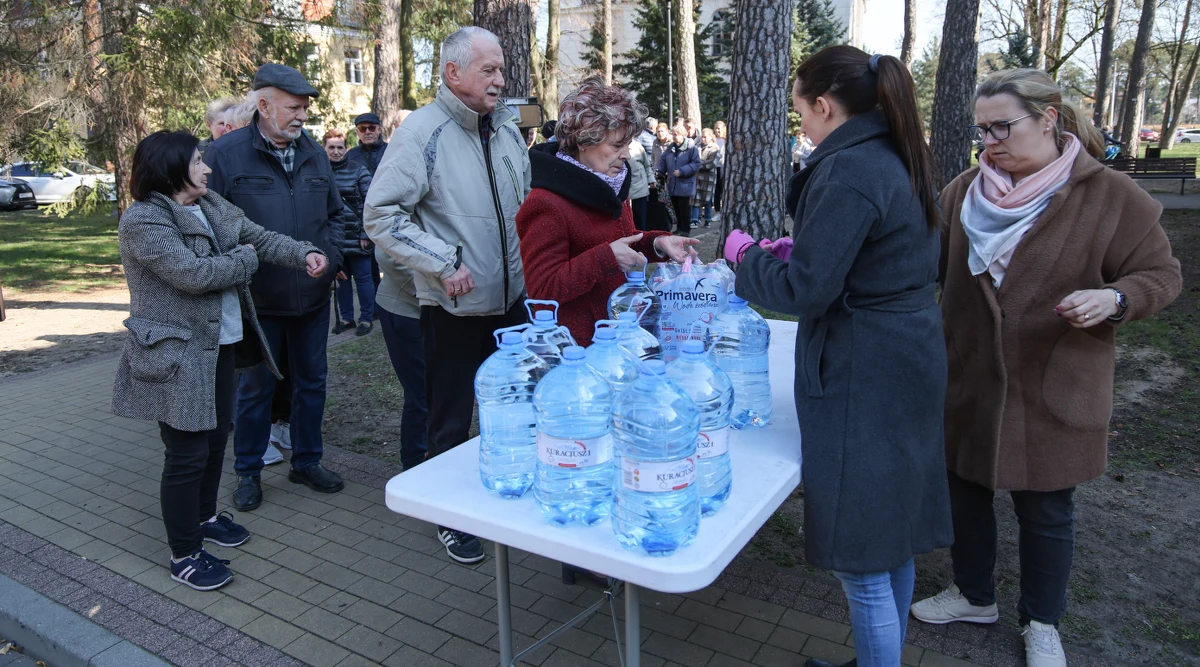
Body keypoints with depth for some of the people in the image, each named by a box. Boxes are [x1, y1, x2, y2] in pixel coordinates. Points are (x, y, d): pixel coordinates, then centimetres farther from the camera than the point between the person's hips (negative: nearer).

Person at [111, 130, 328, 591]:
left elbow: (260, 237, 7)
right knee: (188, 453, 0)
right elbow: (192, 274, -26)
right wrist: (244, 260, -10)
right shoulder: (143, 221, -17)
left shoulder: (212, 207, 9)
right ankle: (184, 554, 15)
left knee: (217, 437, 20)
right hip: (177, 356, -8)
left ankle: (204, 516, 42)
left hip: (220, 346, 8)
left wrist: (304, 254, -11)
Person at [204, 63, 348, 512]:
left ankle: (307, 461, 33)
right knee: (255, 388, 10)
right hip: (259, 301, -4)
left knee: (311, 381, 15)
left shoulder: (314, 153, 6)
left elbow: (335, 213, 16)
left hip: (313, 296, 5)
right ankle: (248, 472, 28)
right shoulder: (226, 154, -10)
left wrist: (330, 257, 3)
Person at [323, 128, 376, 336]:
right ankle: (346, 318, 24)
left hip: (356, 237, -3)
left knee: (363, 278, 3)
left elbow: (369, 202, -5)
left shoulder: (358, 169, -2)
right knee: (341, 278, 12)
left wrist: (365, 233, -10)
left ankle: (367, 318, 14)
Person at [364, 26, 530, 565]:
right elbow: (381, 215, -16)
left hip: (512, 296, 6)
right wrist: (443, 263, -20)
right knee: (451, 420, 8)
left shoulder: (505, 127, 8)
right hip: (455, 304, -6)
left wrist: (530, 259, 8)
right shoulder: (423, 130, -12)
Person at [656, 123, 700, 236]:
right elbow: (663, 161, 14)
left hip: (685, 185, -6)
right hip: (673, 185, 6)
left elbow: (696, 164, -13)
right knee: (676, 208, 13)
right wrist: (658, 172, -3)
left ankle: (685, 229, 10)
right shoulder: (670, 148, 10)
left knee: (684, 208, 0)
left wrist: (682, 171, -19)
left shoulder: (691, 148, -9)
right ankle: (679, 227, 26)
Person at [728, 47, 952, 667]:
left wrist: (746, 254, -4)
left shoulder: (848, 171, -20)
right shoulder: (901, 160, 11)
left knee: (860, 561, 3)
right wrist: (796, 249, 13)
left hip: (861, 382, -11)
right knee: (891, 539, 22)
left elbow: (803, 289, -21)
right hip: (908, 366, 11)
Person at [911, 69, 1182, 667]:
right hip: (968, 387, 3)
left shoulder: (1112, 197, -9)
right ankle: (974, 595, 42)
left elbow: (1162, 275, -4)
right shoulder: (964, 191, 0)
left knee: (1045, 511, 12)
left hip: (1053, 395, -3)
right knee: (965, 492, 16)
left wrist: (1115, 298, -24)